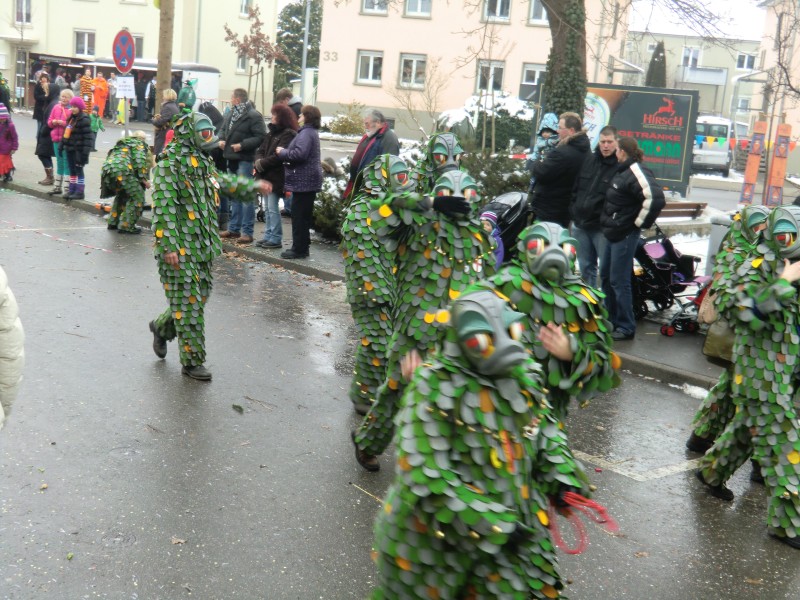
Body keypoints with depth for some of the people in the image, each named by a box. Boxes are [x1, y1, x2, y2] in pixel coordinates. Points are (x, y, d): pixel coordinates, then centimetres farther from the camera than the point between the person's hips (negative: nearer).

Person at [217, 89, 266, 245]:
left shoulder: (254, 116, -12)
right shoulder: (232, 113, 14)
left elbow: (260, 137, -17)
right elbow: (224, 129, 25)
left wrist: (242, 145, -22)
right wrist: (222, 139, 4)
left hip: (244, 160, -9)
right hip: (232, 159, 9)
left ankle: (247, 232, -7)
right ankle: (234, 228, 24)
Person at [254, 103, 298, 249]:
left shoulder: (288, 134, -12)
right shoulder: (272, 133, 16)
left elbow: (279, 156, -21)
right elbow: (260, 150, 12)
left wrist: (262, 164, -14)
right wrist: (259, 161, -9)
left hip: (276, 177, -9)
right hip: (267, 176, 9)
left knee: (273, 208, -7)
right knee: (269, 208, 13)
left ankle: (276, 239, 0)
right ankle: (269, 236, 21)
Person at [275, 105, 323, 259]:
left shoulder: (306, 133, -16)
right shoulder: (311, 132, 18)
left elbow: (299, 153, -28)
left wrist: (282, 152, -13)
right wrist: (285, 152, 7)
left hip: (304, 181, -11)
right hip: (308, 180, 11)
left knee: (299, 215, -5)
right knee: (304, 215, 15)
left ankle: (299, 249, -1)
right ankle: (302, 247, 22)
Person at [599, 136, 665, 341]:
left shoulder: (636, 173, -18)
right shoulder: (622, 171, 11)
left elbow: (655, 198, -30)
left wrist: (640, 223, -19)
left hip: (625, 234, -10)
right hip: (613, 232, 10)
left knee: (619, 281, -5)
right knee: (606, 276, 17)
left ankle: (626, 327, 5)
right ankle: (611, 319, 30)